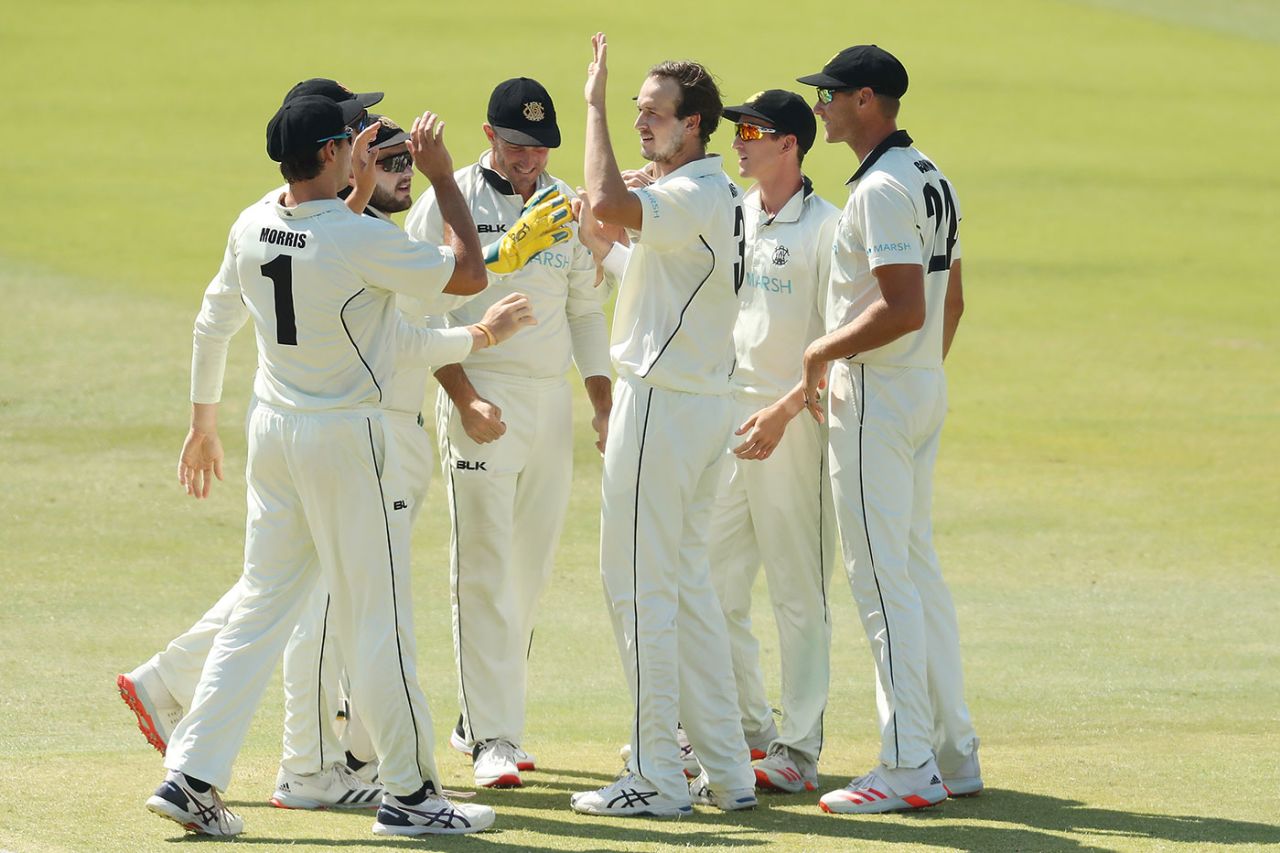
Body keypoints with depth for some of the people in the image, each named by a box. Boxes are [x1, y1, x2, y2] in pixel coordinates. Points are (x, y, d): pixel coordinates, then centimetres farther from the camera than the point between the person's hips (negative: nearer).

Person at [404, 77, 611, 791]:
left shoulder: (569, 206, 12)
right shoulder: (447, 203, -4)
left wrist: (605, 406, 10)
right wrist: (465, 400, -16)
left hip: (554, 400, 5)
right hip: (481, 394, -5)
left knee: (532, 565, 7)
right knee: (484, 570, -8)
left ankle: (482, 714, 20)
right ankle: (494, 738, -11)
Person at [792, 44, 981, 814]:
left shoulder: (881, 189, -19)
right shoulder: (933, 180, 12)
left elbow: (904, 308, -26)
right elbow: (951, 302, 18)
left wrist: (824, 352, -15)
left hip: (876, 398, -10)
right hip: (926, 391, 10)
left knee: (881, 576, -8)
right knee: (918, 567, 15)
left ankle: (909, 770, -9)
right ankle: (954, 753, 17)